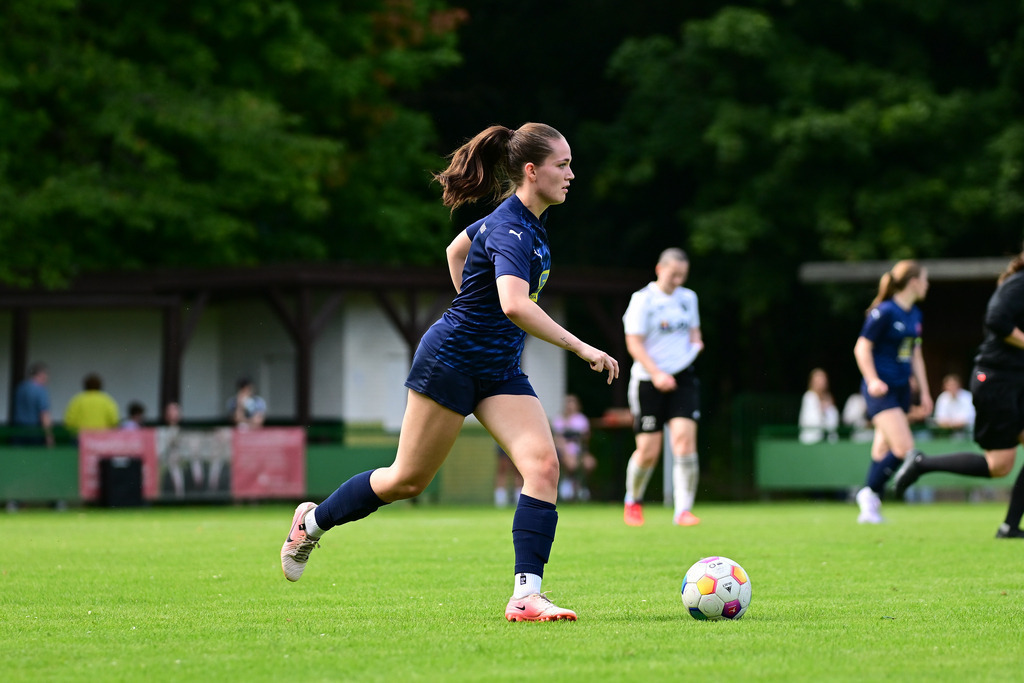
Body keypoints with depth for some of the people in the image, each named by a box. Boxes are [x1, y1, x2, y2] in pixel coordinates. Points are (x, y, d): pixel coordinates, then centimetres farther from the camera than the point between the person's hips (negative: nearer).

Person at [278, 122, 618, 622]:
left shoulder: (526, 220, 7)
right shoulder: (511, 230, -22)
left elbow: (456, 249, 25)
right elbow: (514, 304, -40)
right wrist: (581, 347, -37)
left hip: (500, 371, 8)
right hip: (450, 361, -8)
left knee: (543, 464, -13)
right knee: (409, 479, 6)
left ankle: (526, 595, -17)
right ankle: (312, 521, 31)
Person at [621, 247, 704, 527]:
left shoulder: (688, 297, 11)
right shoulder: (643, 299, -6)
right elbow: (634, 342, -9)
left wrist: (696, 342, 2)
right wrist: (656, 373, -20)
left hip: (682, 378, 4)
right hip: (649, 381, -4)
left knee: (684, 438, -14)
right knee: (648, 451, -3)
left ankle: (683, 510, -12)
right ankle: (633, 500, 26)